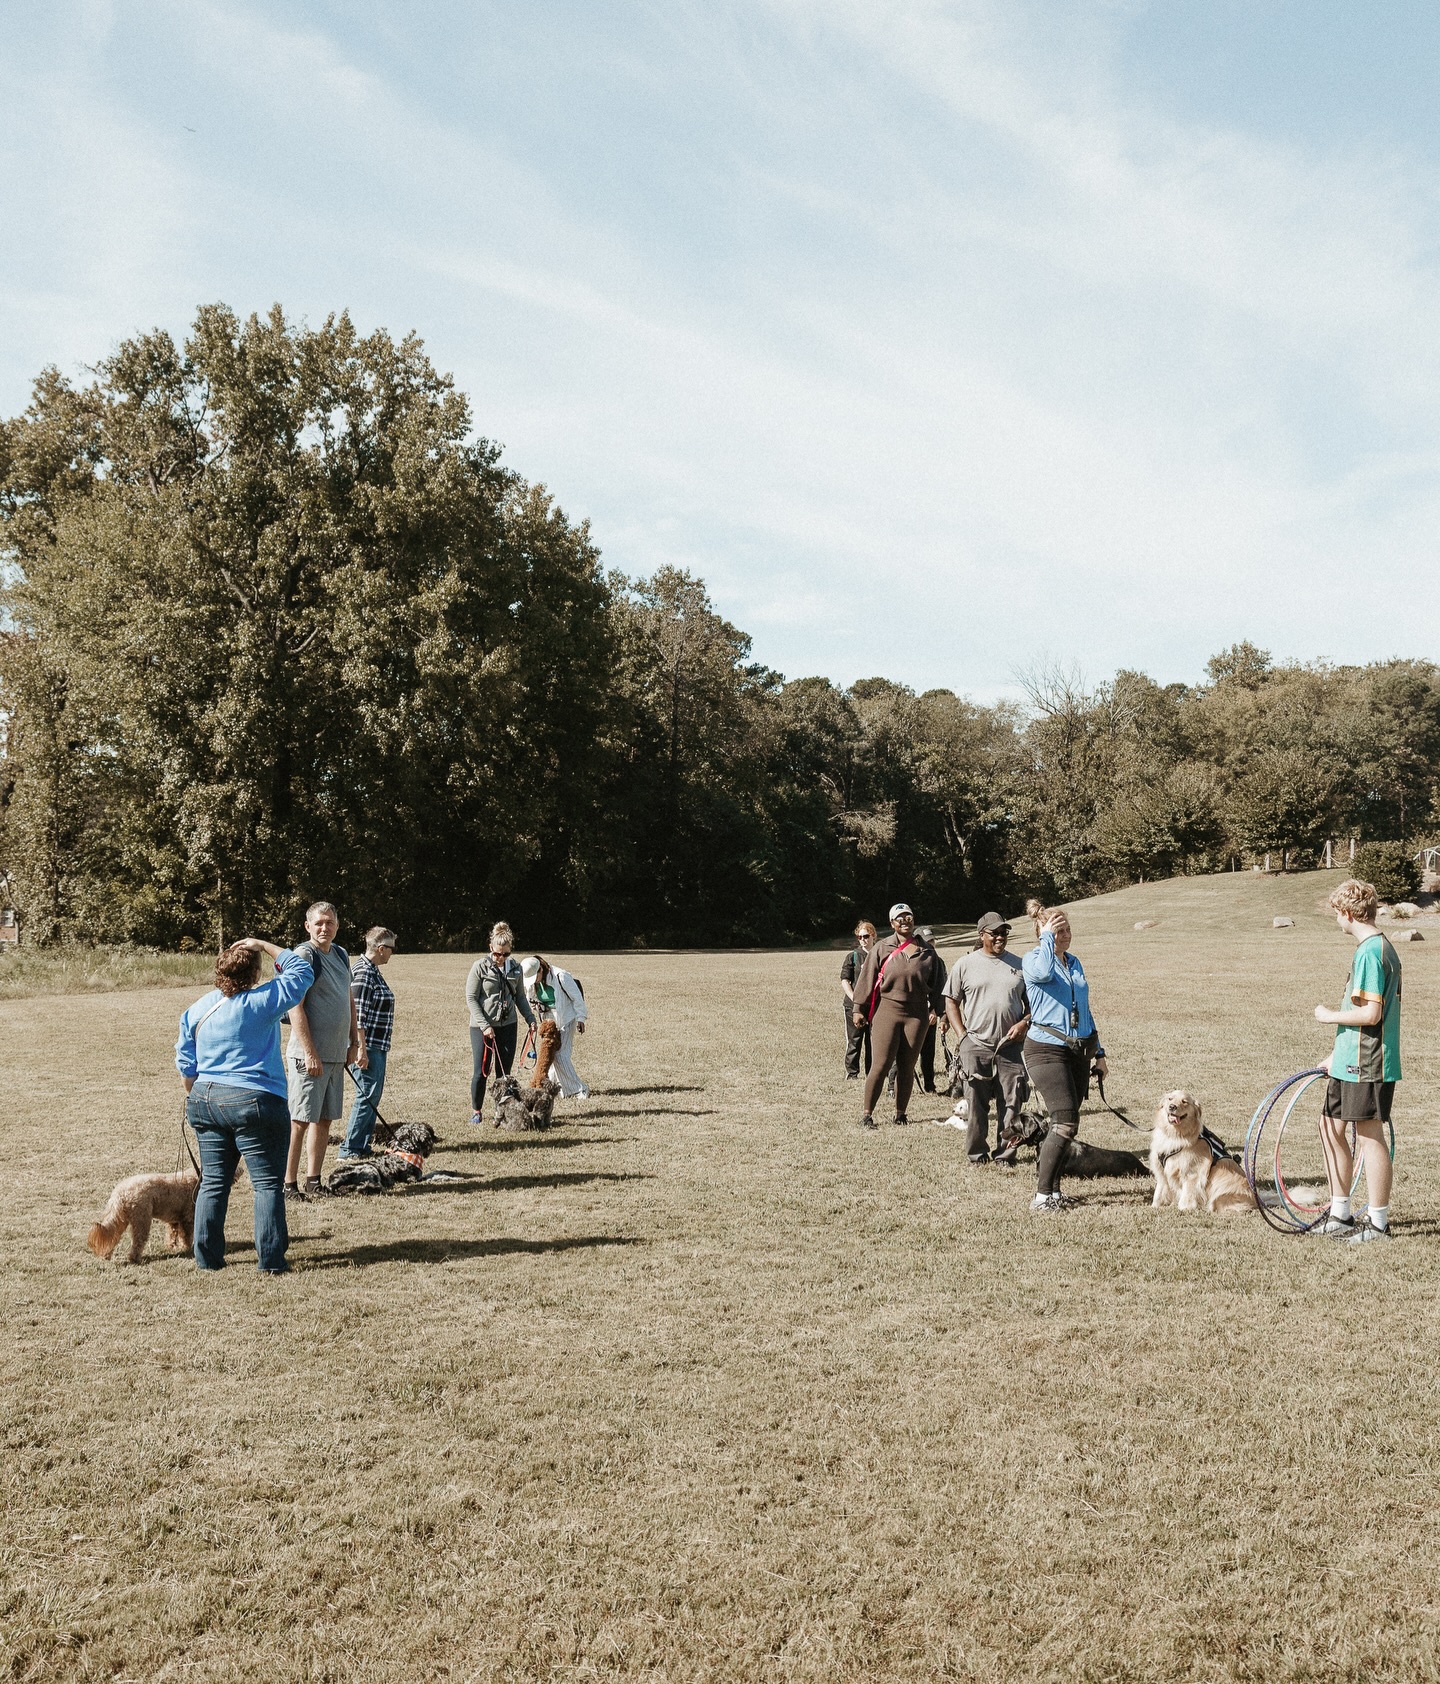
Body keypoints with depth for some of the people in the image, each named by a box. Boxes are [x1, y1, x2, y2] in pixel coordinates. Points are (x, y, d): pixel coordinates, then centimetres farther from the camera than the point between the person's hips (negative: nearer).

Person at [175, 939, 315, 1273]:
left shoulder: (197, 1009, 7)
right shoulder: (262, 1001, -11)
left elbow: (185, 1062, 12)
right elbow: (301, 970, 1)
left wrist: (194, 1096, 25)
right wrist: (263, 945, 5)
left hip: (204, 1101, 6)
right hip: (253, 1104, -6)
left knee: (213, 1181, 13)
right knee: (267, 1182, 1)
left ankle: (207, 1257, 17)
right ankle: (271, 1259, -1)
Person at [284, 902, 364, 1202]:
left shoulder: (341, 954, 13)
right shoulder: (303, 955, -11)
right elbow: (295, 1007, -16)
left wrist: (357, 1043, 15)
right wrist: (309, 1052, -20)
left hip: (337, 1053, 8)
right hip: (310, 1055, -8)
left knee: (324, 1119, 11)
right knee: (299, 1120, -4)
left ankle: (314, 1183, 18)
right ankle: (289, 1185, 2)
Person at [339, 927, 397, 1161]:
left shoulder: (371, 970, 16)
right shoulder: (363, 973, -16)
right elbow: (357, 1016, -21)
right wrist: (361, 1050, -22)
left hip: (376, 1047, 10)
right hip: (368, 1046, -10)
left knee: (373, 1096, 13)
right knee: (367, 1097, -7)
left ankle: (362, 1148, 19)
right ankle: (350, 1151, -3)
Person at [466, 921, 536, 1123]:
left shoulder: (515, 969, 4)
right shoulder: (480, 967, -8)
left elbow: (520, 997, 15)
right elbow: (471, 998, -8)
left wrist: (530, 1018, 3)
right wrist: (484, 1025, -14)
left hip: (507, 1026, 3)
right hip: (481, 1027, -3)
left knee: (504, 1072, 4)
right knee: (481, 1071, 0)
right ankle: (476, 1111, 14)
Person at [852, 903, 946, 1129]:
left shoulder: (926, 951, 8)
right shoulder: (881, 949, 2)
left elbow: (937, 982, 13)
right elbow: (866, 979, 3)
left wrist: (935, 1008, 4)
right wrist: (858, 1009, 0)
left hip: (916, 1013, 2)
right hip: (887, 1010, -2)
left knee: (907, 1067, 6)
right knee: (882, 1064, -8)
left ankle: (900, 1113, 18)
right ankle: (867, 1114, -1)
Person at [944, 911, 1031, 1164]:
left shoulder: (1020, 965, 10)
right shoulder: (965, 965, 5)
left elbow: (1033, 1002, 15)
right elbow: (951, 1001, 8)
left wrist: (1024, 1023, -4)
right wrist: (962, 1036, -2)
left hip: (1010, 1046, 2)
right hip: (976, 1046, -1)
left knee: (1011, 1103, 0)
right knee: (976, 1103, 2)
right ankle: (976, 1153, 12)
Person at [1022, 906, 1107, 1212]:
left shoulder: (1075, 963, 16)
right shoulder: (1033, 959, -4)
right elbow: (1043, 972, -32)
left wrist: (1098, 1052, 21)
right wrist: (1046, 937, -18)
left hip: (1079, 1051, 7)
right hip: (1047, 1049, -7)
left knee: (1065, 1124, 7)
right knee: (1066, 1123, -16)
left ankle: (1052, 1188, 17)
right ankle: (1042, 1195, -12)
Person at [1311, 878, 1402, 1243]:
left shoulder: (1370, 952, -18)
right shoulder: (1379, 948, 13)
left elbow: (1370, 1014, -24)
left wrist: (1328, 1016, -9)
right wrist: (1338, 1054, 22)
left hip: (1367, 1066, -10)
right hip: (1352, 1063, 10)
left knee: (1369, 1137, -1)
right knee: (1331, 1128, 15)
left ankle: (1378, 1223, 10)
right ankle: (1340, 1216, 23)